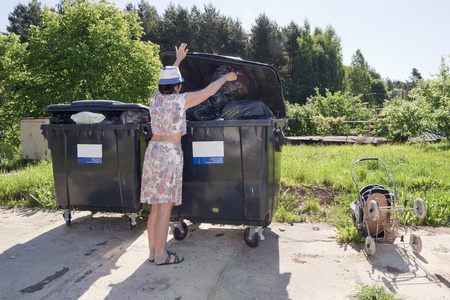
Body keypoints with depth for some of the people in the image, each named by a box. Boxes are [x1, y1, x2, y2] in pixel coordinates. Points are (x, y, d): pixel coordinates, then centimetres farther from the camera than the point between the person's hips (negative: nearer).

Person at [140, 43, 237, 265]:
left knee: (156, 206, 14)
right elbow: (208, 91, -1)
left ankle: (153, 250, 24)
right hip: (169, 153, -8)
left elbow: (166, 79, 28)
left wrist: (178, 59, 42)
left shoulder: (155, 98, 8)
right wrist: (225, 78, 16)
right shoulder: (180, 100, -11)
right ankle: (160, 255, 10)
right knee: (165, 207, 0)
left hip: (153, 150, 8)